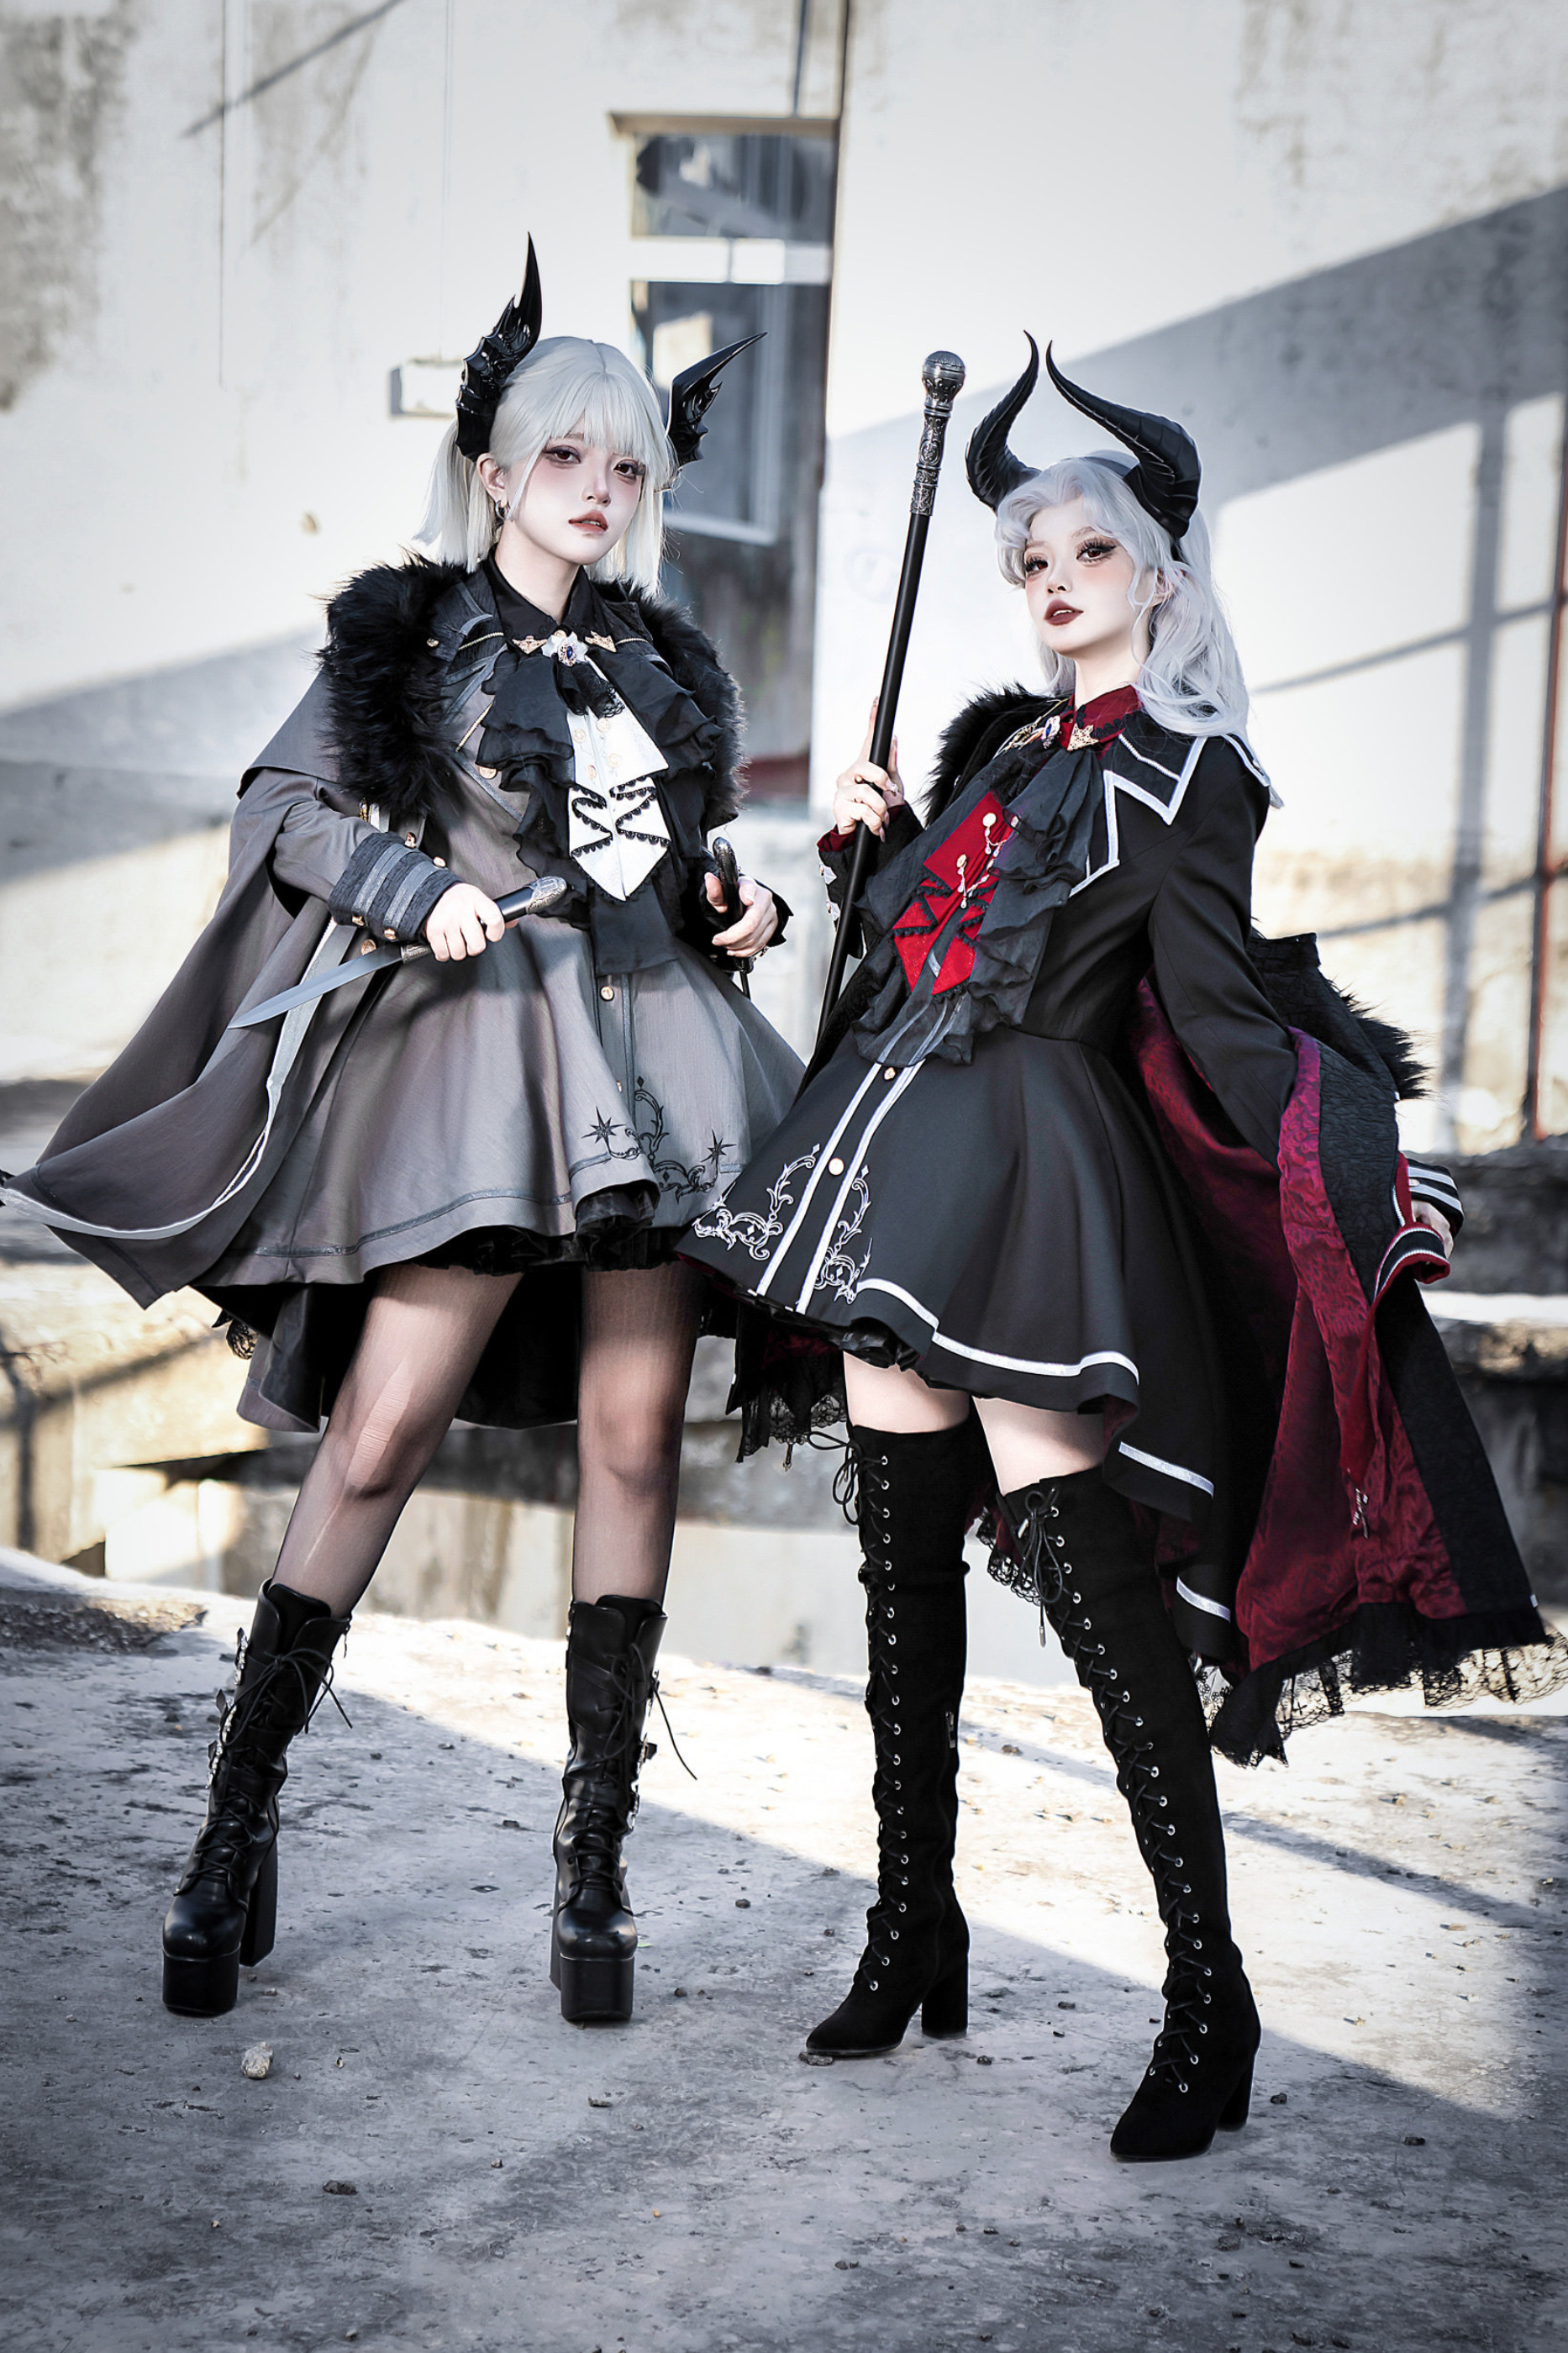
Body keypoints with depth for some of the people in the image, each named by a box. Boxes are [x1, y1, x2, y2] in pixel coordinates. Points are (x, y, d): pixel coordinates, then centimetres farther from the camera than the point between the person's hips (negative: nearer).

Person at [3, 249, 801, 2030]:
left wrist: (734, 907, 7)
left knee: (634, 1445, 1)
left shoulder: (668, 667, 18)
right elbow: (287, 804, 2)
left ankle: (593, 1862, 10)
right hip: (476, 1036, -4)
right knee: (377, 1439, -8)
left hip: (656, 1041, 4)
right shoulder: (409, 632, 5)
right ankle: (237, 1830, 6)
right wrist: (419, 890, -12)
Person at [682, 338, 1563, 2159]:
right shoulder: (993, 745, 18)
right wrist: (863, 841, 9)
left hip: (1042, 1176, -7)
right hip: (908, 1155, 7)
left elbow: (1222, 1016, -8)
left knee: (1078, 1547, -13)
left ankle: (1208, 1990, -5)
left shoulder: (1182, 777, -2)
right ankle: (913, 1931, 21)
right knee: (902, 1547, 8)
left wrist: (1355, 1181, -18)